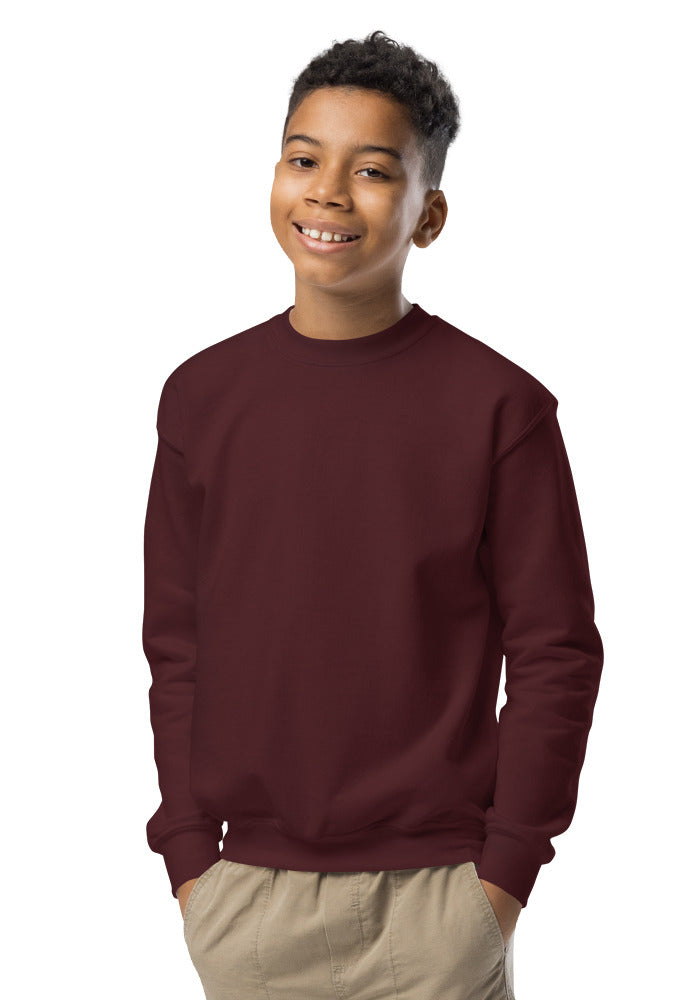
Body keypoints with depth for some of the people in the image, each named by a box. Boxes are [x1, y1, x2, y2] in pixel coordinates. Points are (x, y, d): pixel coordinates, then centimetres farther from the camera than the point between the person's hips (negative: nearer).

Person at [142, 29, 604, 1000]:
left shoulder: (500, 404, -7)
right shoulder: (201, 397, 2)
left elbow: (554, 650, -4)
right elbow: (176, 640, 6)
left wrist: (506, 867, -6)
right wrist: (187, 851, 2)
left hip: (435, 896, -2)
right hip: (244, 894, 2)